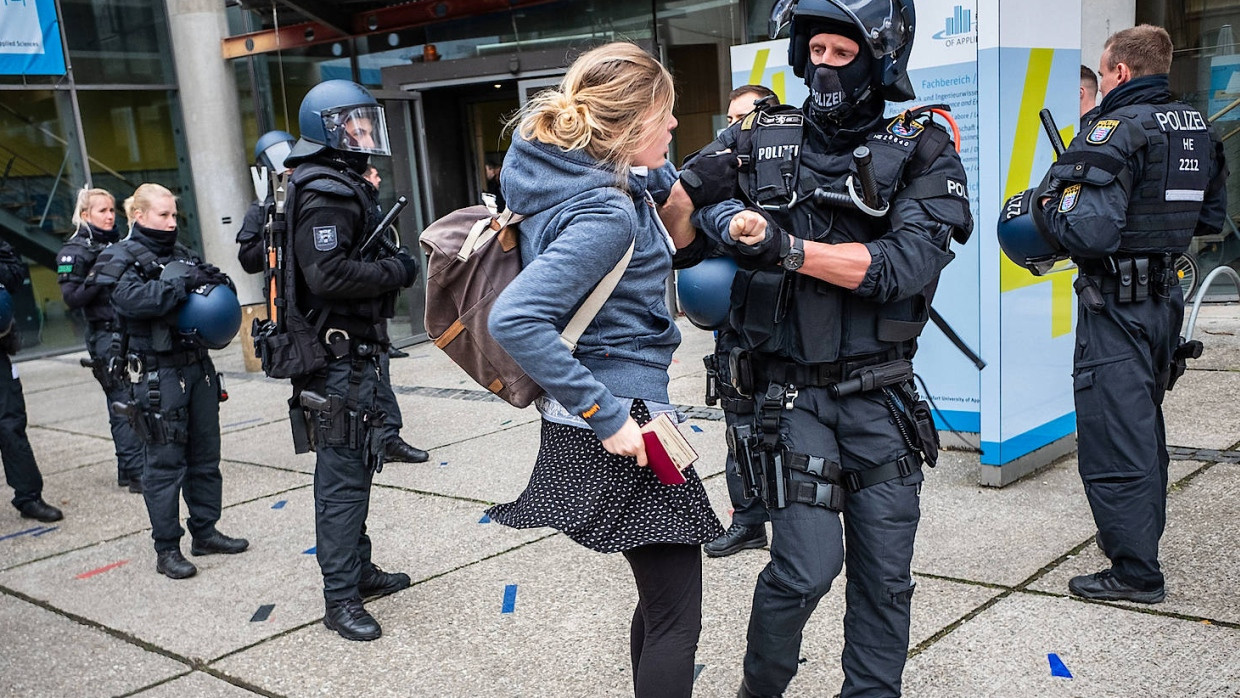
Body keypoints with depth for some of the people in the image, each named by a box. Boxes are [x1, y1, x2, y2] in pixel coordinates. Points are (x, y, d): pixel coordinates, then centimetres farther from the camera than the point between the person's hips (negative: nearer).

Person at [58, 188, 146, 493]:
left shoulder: (119, 243, 16)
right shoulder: (75, 251, -3)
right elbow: (72, 298, -11)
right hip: (106, 337, -6)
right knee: (125, 403, -7)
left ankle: (130, 468, 16)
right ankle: (135, 473, -2)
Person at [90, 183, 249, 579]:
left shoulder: (180, 253, 13)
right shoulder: (120, 259, -5)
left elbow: (207, 290, 22)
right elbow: (131, 298, -24)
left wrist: (216, 283, -1)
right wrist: (183, 283, -25)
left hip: (198, 365, 7)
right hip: (158, 374, -7)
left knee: (205, 455, 12)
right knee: (166, 461, -2)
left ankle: (205, 532, 25)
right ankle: (166, 549, 7)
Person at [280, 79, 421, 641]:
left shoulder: (348, 187, 18)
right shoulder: (324, 194, -16)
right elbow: (328, 275, -27)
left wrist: (393, 267, 11)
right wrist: (396, 271, -17)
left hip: (359, 352, 11)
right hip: (340, 357, -11)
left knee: (355, 468, 19)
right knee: (342, 477, -5)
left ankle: (360, 570, 31)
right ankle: (341, 599, 3)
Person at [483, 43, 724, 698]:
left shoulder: (566, 171, 4)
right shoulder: (607, 216, -23)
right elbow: (514, 318, -32)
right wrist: (606, 414, -28)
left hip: (613, 411, 10)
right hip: (622, 421, -10)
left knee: (662, 596, 22)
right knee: (676, 613, 0)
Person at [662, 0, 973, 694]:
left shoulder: (923, 151, -1)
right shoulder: (762, 138, 1)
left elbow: (904, 264, -15)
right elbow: (679, 204, 12)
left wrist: (788, 248, -22)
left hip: (881, 396, 2)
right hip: (793, 395, -1)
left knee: (885, 572, 9)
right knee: (808, 565, -7)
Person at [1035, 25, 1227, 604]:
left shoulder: (1116, 129, -18)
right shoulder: (1197, 127, 8)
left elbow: (1087, 233, -26)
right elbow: (1211, 217, 17)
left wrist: (1045, 202, -9)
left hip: (1117, 305, -9)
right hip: (1166, 298, 9)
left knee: (1112, 439, -1)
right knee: (1145, 427, 22)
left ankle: (1135, 573, 6)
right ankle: (1141, 538, 37)